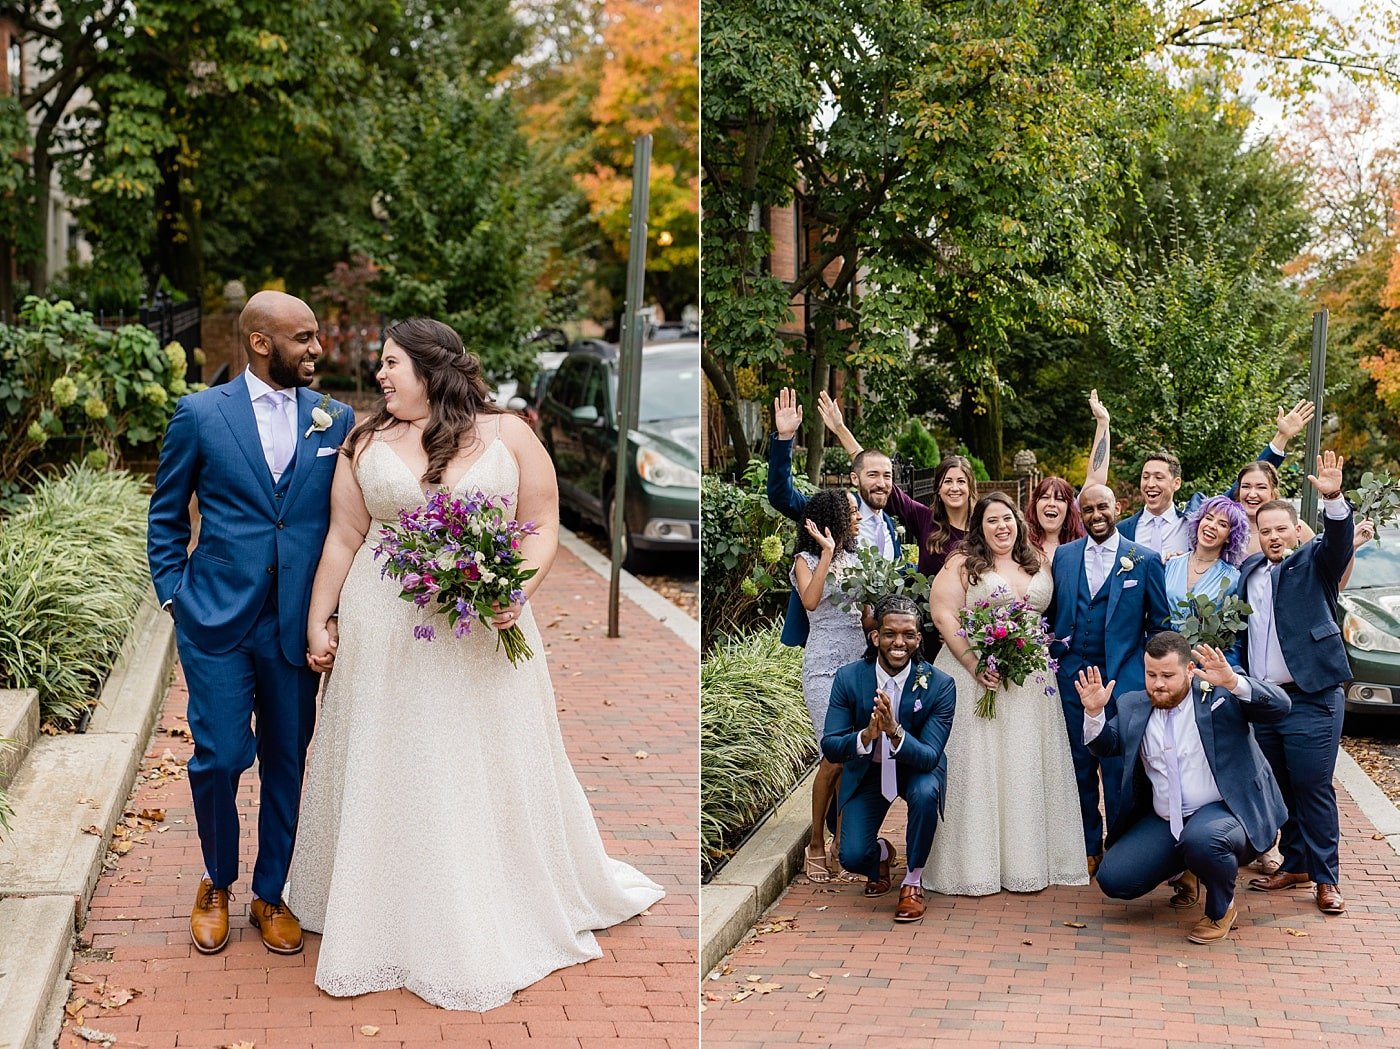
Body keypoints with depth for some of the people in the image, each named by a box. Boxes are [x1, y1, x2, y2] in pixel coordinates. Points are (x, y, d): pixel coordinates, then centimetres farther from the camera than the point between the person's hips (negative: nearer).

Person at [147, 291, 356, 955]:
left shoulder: (335, 420, 5)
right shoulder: (200, 414, -1)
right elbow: (166, 515, 8)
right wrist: (173, 595, 1)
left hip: (299, 624, 2)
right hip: (216, 621, -2)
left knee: (286, 764, 8)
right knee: (218, 758, -1)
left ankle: (270, 894, 25)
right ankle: (216, 883, 24)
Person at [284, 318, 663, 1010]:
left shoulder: (507, 434, -1)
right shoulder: (367, 443, 5)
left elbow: (542, 527, -1)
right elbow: (344, 539, 7)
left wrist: (518, 592, -16)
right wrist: (318, 621, 5)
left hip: (484, 633, -1)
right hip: (386, 635, 2)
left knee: (494, 774, 7)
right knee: (391, 776, 7)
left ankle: (506, 920, 23)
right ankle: (393, 920, 22)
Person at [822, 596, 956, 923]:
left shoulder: (939, 684, -22)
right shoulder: (849, 678, -19)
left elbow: (929, 757, -27)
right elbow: (829, 747, -19)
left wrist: (895, 731, -47)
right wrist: (866, 735, -41)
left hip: (917, 768, -1)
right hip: (867, 770, 1)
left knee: (925, 793, -36)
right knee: (852, 857, -15)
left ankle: (913, 882, -11)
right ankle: (880, 853, 26)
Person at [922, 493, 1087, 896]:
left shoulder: (1038, 566, 14)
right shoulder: (962, 565, -1)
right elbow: (944, 615, -9)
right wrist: (974, 665, -17)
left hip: (1031, 681, 4)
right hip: (976, 676, -4)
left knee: (1026, 768, 5)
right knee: (976, 766, -4)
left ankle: (1027, 860, 12)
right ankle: (973, 862, 1)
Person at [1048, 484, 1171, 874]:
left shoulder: (1145, 560, 0)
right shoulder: (1063, 556, 8)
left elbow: (1160, 622, 3)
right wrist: (1053, 650, 5)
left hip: (1123, 677, -3)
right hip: (1073, 676, 3)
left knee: (1118, 766, 1)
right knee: (1080, 764, 10)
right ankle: (1089, 846, 21)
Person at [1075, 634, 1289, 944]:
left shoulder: (1220, 695, -8)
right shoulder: (1134, 706, 6)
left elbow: (1279, 706, -17)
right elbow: (1106, 746, 15)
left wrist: (1233, 683, -34)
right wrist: (1094, 713, -6)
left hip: (1224, 811, -5)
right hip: (1163, 823, 6)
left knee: (1202, 838, -40)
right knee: (1113, 880, -8)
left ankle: (1221, 909, -6)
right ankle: (1191, 871, 21)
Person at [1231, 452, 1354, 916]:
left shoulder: (1313, 562, -1)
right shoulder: (1250, 570, 13)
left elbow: (1338, 541, -21)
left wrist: (1334, 500, -37)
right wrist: (1235, 672, 8)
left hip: (1311, 699, -5)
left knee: (1313, 788, -3)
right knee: (1280, 787, 12)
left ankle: (1326, 878, 5)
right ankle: (1294, 864, 23)